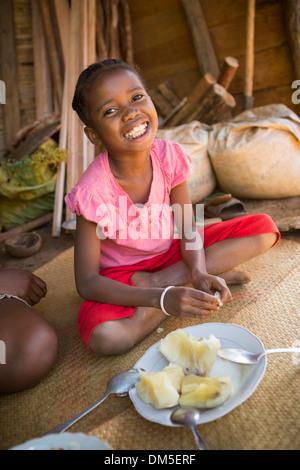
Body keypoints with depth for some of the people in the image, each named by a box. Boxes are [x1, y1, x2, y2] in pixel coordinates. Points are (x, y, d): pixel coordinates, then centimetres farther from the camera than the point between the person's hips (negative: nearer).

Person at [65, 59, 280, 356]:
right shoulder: (93, 191, -26)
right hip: (120, 274, -4)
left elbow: (188, 227, -9)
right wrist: (164, 299, -36)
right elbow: (87, 283, -24)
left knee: (264, 228, -9)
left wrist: (198, 271, -30)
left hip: (170, 254, 5)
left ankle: (156, 280, -15)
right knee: (103, 338, -37)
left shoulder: (169, 155, -15)